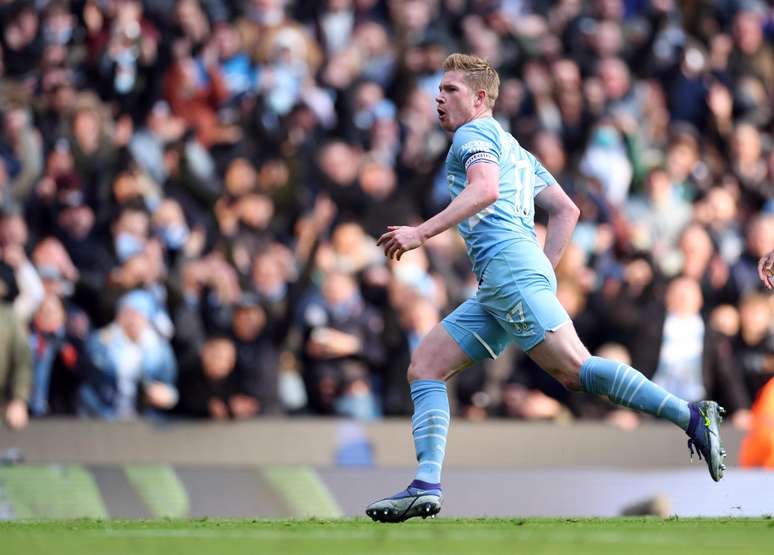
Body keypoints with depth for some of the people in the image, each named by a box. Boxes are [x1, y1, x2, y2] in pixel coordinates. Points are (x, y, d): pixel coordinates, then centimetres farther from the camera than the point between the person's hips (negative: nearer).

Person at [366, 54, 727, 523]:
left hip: (510, 267, -10)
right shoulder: (513, 149, 31)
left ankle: (693, 417, -22)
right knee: (425, 366, 4)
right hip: (494, 291, 10)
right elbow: (567, 210, 28)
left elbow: (485, 188, -18)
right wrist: (544, 273, 23)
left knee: (573, 369, -20)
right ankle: (426, 486, -7)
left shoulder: (476, 133, 3)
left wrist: (422, 232, -22)